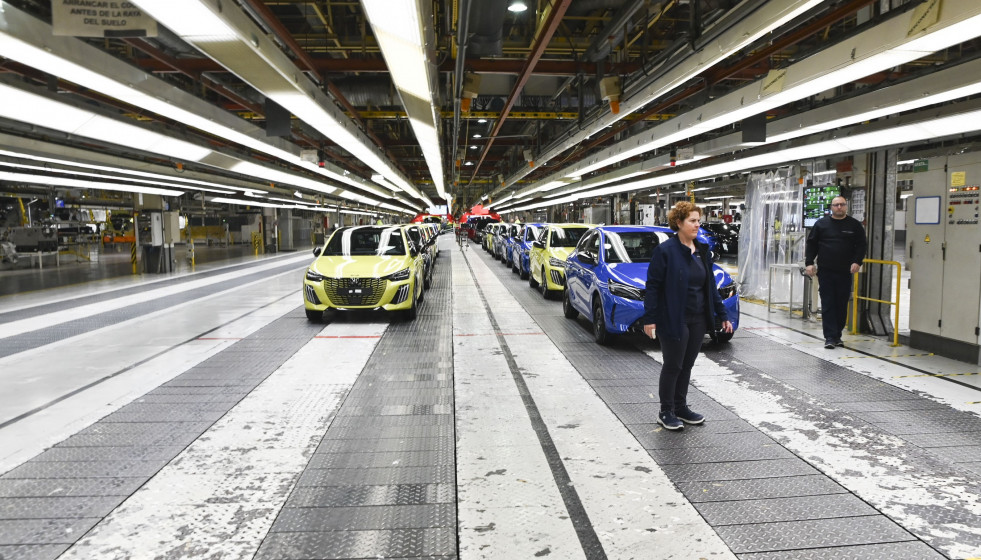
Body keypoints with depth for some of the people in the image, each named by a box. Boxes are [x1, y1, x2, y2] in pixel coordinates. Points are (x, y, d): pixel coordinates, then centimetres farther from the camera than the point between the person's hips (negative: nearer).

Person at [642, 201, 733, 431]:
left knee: (687, 365, 15)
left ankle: (680, 407, 29)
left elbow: (710, 286, 13)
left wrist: (722, 314, 11)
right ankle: (666, 412, 17)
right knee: (672, 366, 3)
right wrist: (649, 318, -16)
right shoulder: (665, 250, -12)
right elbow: (653, 285, -12)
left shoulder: (703, 251, 8)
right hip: (674, 320, -6)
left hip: (698, 320, 6)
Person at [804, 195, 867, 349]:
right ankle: (830, 337, -3)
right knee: (827, 304, -4)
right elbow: (811, 244, 7)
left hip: (845, 272, 1)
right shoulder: (821, 224, 7)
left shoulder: (855, 225, 8)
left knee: (842, 305, 6)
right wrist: (809, 263, -2)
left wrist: (857, 262, -8)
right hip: (825, 271, -1)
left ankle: (837, 335, 17)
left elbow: (861, 246, 7)